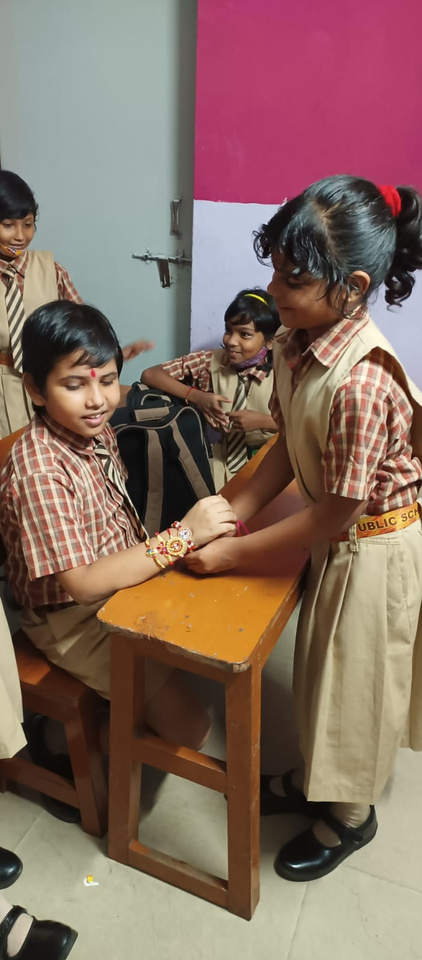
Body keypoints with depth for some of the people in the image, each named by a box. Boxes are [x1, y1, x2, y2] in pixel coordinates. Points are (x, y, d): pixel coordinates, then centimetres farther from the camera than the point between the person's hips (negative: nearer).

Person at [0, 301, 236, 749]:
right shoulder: (39, 471, -30)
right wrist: (182, 536, -34)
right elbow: (82, 583, -32)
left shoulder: (95, 429, -5)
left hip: (123, 581, 8)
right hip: (76, 619, -8)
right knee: (190, 727, -8)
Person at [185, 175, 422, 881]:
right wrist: (231, 512, -6)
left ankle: (351, 815, 43)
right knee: (324, 669, 25)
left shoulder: (361, 383, -34)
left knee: (355, 679, 14)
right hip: (337, 542, 8)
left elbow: (336, 513, -27)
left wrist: (231, 554, -18)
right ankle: (318, 775, 52)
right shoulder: (294, 343, -9)